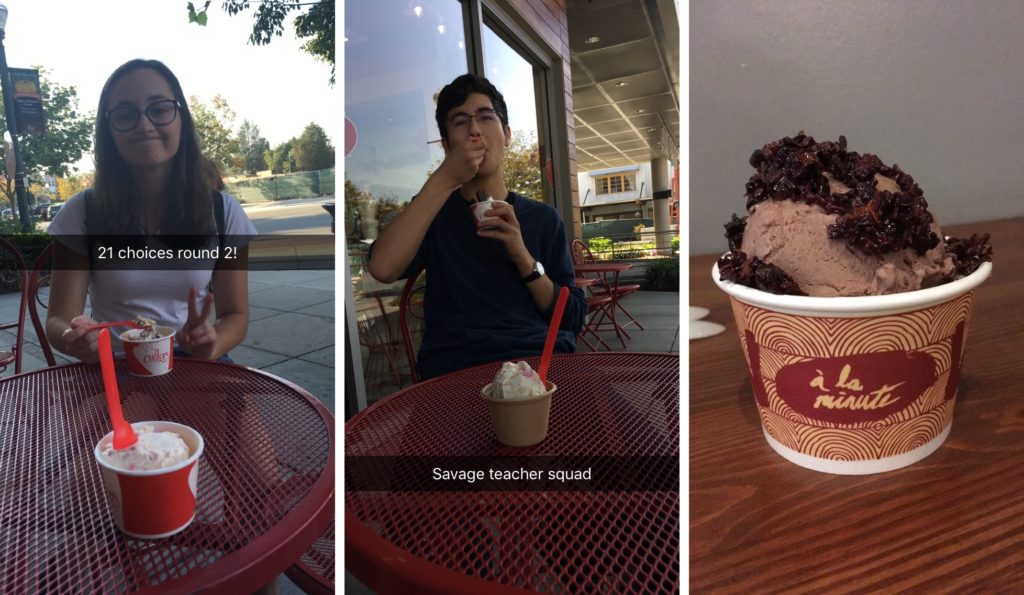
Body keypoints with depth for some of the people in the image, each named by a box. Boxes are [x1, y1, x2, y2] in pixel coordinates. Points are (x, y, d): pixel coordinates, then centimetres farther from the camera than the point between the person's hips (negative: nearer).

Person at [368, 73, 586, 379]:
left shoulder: (543, 218, 13)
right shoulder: (433, 211, 12)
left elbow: (573, 320, 6)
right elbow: (382, 268, -10)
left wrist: (523, 257, -8)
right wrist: (443, 181, -10)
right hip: (459, 368, 0)